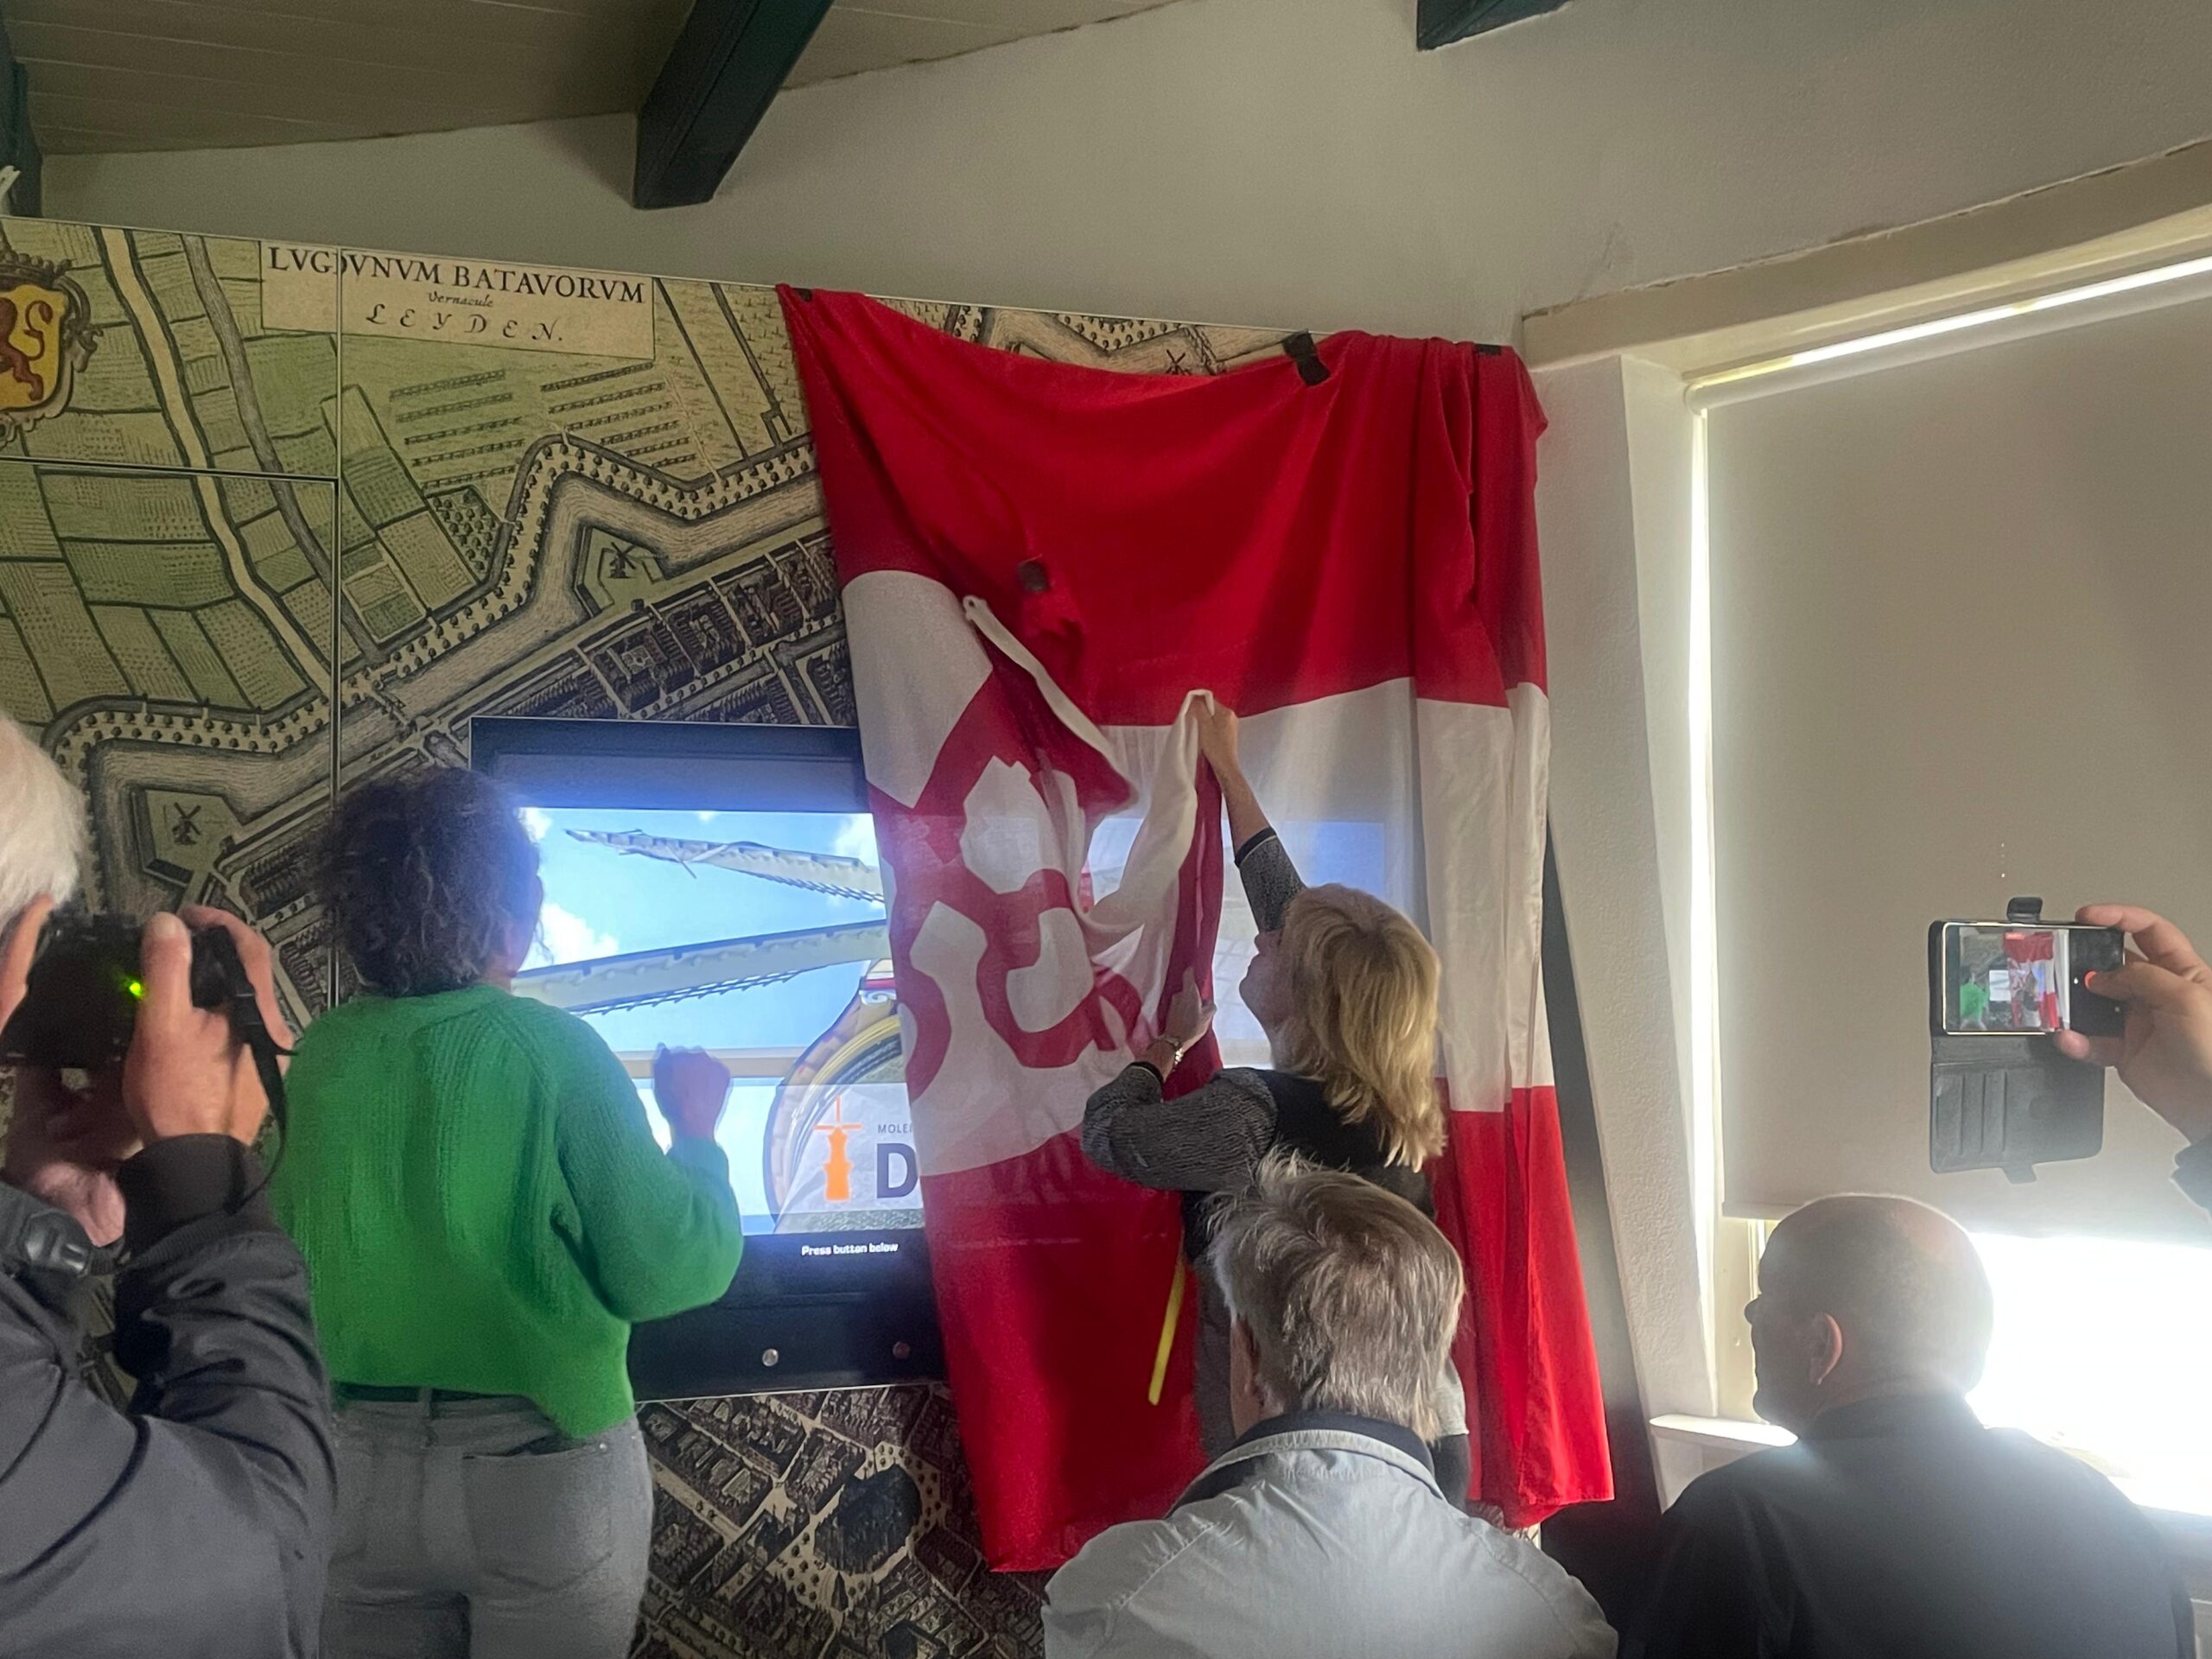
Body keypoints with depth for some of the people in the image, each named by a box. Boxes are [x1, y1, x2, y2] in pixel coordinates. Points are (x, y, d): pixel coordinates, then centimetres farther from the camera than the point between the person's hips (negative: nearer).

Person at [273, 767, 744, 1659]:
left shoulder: (318, 1055, -3)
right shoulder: (553, 1051, -15)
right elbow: (670, 1272, -15)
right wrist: (696, 1132, 1)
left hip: (357, 1466, 3)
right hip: (543, 1470, -3)